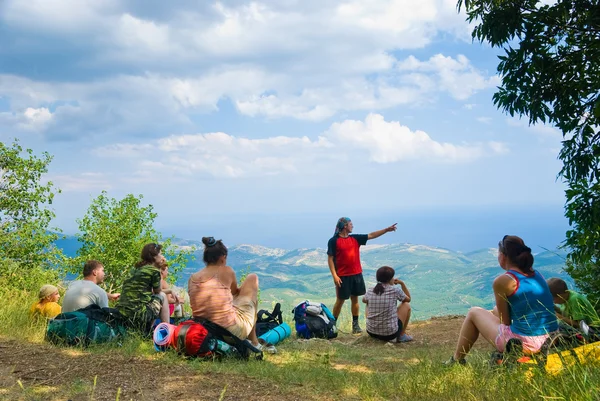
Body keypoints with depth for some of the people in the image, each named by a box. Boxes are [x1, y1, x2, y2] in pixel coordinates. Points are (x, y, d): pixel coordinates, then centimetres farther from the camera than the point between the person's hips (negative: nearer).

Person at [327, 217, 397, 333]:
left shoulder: (355, 238, 8)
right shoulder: (334, 241, -8)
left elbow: (371, 235, 9)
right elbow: (330, 259, -8)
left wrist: (387, 229, 2)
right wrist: (334, 275, -15)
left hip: (357, 274, 6)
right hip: (343, 276, -5)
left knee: (355, 299, 10)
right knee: (340, 300, 0)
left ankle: (355, 325, 18)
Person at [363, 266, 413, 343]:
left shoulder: (370, 291, -1)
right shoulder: (395, 290, -10)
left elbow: (364, 300, 24)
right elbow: (408, 299, 11)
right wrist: (402, 283, 15)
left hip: (371, 332, 4)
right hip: (390, 334, -4)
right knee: (406, 305, 18)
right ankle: (402, 335, 21)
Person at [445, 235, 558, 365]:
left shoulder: (503, 281, -12)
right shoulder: (536, 274, 8)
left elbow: (505, 321, -6)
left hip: (524, 344, -7)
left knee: (474, 313, 16)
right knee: (497, 310, 30)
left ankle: (456, 361, 27)